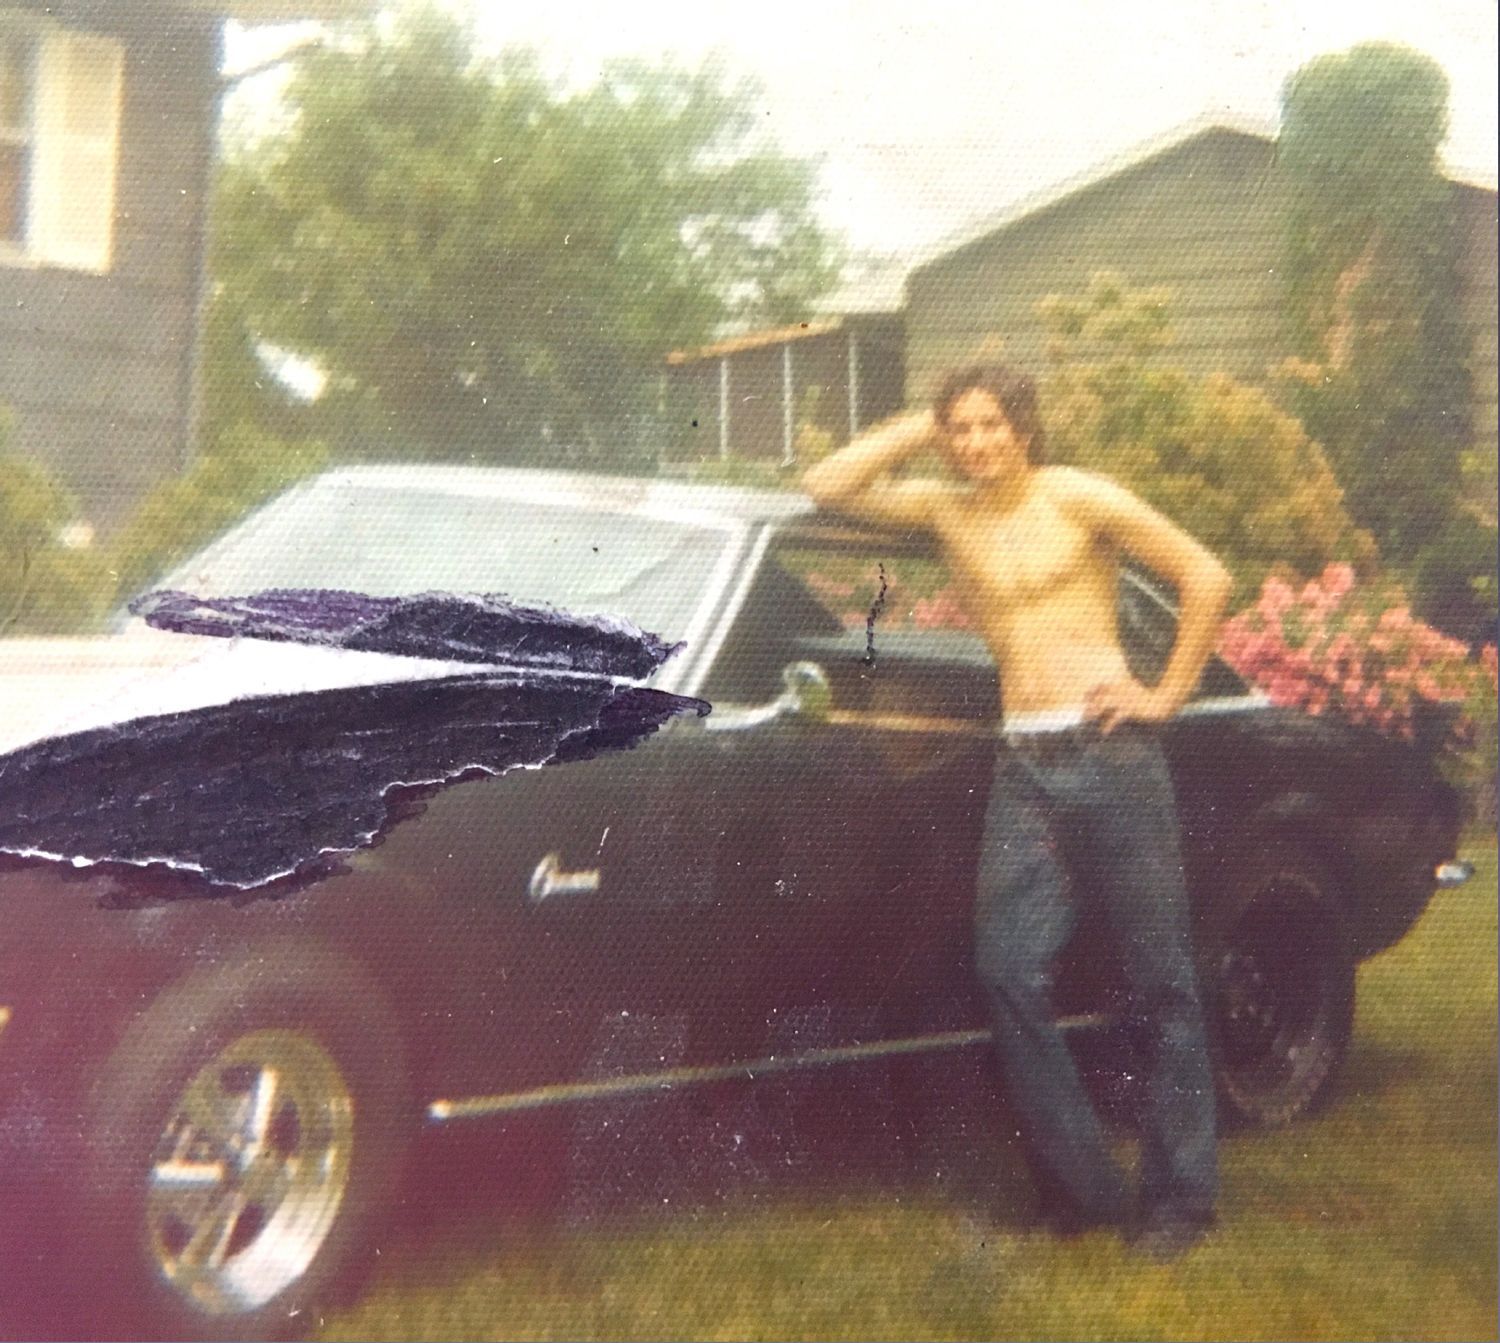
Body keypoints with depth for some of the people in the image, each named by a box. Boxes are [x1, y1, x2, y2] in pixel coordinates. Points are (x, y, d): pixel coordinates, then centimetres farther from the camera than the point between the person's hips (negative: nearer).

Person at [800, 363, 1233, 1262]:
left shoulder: (1079, 498, 0)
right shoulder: (950, 510, 13)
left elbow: (1206, 578, 0)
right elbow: (825, 487, 11)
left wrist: (1167, 696, -2)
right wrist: (917, 431, 7)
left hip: (1109, 751, -4)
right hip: (1022, 767, 5)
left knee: (1161, 981, 1)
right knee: (1011, 976, -4)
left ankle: (1181, 1197, 10)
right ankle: (1083, 1189, 7)